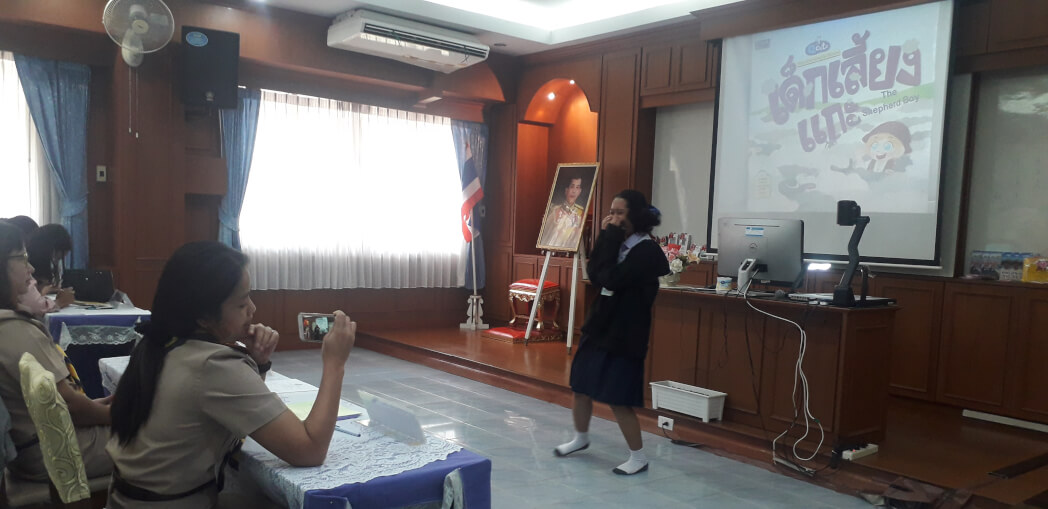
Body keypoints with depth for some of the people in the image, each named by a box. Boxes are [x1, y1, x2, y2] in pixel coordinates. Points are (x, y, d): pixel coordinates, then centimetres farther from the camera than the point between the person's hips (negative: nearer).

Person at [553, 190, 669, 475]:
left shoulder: (646, 250, -18)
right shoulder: (621, 244, 8)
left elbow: (611, 280, -26)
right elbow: (594, 276, 1)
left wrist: (611, 238, -20)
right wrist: (605, 237, -4)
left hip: (624, 333, -9)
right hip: (600, 325, 9)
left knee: (618, 399, -3)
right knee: (581, 386, 18)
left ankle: (638, 457, 14)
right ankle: (580, 438, 40)